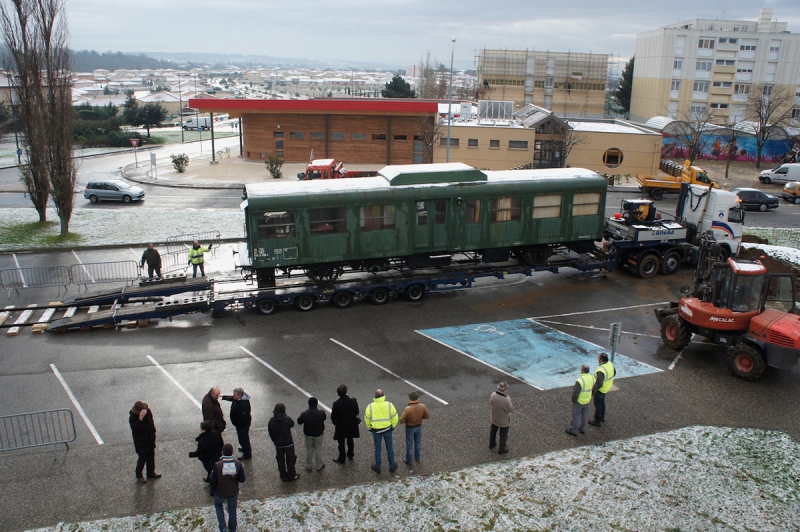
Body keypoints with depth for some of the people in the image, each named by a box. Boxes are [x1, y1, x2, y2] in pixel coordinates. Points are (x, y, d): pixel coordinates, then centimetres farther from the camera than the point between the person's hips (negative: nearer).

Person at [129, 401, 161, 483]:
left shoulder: (147, 411, -9)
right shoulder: (133, 417, -25)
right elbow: (135, 429, -39)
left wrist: (153, 431, 9)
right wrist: (140, 418, -48)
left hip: (150, 440, 6)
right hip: (141, 442, -6)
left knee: (151, 457, 19)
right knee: (142, 458, 5)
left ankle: (151, 473, 38)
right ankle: (139, 475, 27)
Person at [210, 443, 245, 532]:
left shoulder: (217, 465, -27)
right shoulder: (238, 464, -21)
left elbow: (213, 481, -17)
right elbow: (242, 479, -12)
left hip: (220, 493, -1)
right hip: (234, 492, 2)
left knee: (218, 504, 30)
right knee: (232, 509, 27)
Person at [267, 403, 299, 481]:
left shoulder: (271, 421, -12)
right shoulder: (287, 419, -21)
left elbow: (271, 434, -3)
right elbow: (292, 424, 1)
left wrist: (275, 441, 12)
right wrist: (285, 416, 1)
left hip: (278, 444, 2)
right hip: (288, 443, -2)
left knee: (280, 461, 20)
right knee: (290, 460, 17)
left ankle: (283, 476, 31)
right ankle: (291, 476, 29)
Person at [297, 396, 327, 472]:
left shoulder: (304, 414, -27)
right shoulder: (321, 413, -25)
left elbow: (299, 422, -8)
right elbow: (325, 418, -2)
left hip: (308, 435, 0)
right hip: (318, 435, 0)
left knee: (309, 450, 21)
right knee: (318, 450, 20)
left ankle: (308, 466, 37)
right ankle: (319, 466, 36)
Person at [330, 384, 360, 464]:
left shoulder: (336, 403, -24)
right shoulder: (352, 401, -17)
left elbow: (333, 416, -15)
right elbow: (357, 412, -5)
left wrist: (335, 423, 3)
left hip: (341, 426, -3)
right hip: (351, 425, 3)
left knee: (341, 443, 14)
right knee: (350, 440, 25)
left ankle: (341, 459, 27)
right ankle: (350, 454, 42)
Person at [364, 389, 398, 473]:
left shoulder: (371, 406, -13)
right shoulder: (389, 405, -13)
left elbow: (367, 419, -4)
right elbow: (395, 417, -7)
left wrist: (370, 428, 12)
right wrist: (393, 426, 9)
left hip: (375, 430, 0)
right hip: (387, 429, 0)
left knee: (377, 448, 15)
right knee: (389, 447, 17)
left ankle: (377, 467, 26)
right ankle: (392, 466, 26)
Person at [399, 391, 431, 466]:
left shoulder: (407, 409, -35)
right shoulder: (422, 406, -25)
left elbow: (401, 421, -23)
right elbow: (427, 416, -9)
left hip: (410, 428, -3)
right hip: (419, 426, 3)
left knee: (409, 444, 17)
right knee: (418, 442, 27)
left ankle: (408, 460, 35)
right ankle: (417, 456, 48)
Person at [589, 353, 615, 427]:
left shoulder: (601, 370, -38)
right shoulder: (611, 364, -12)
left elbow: (599, 384, -37)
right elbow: (614, 373, 8)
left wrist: (593, 390, -21)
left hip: (600, 390, -9)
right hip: (608, 387, 9)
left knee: (597, 405, 12)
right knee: (602, 402, 29)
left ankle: (597, 421, 29)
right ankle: (602, 417, 48)